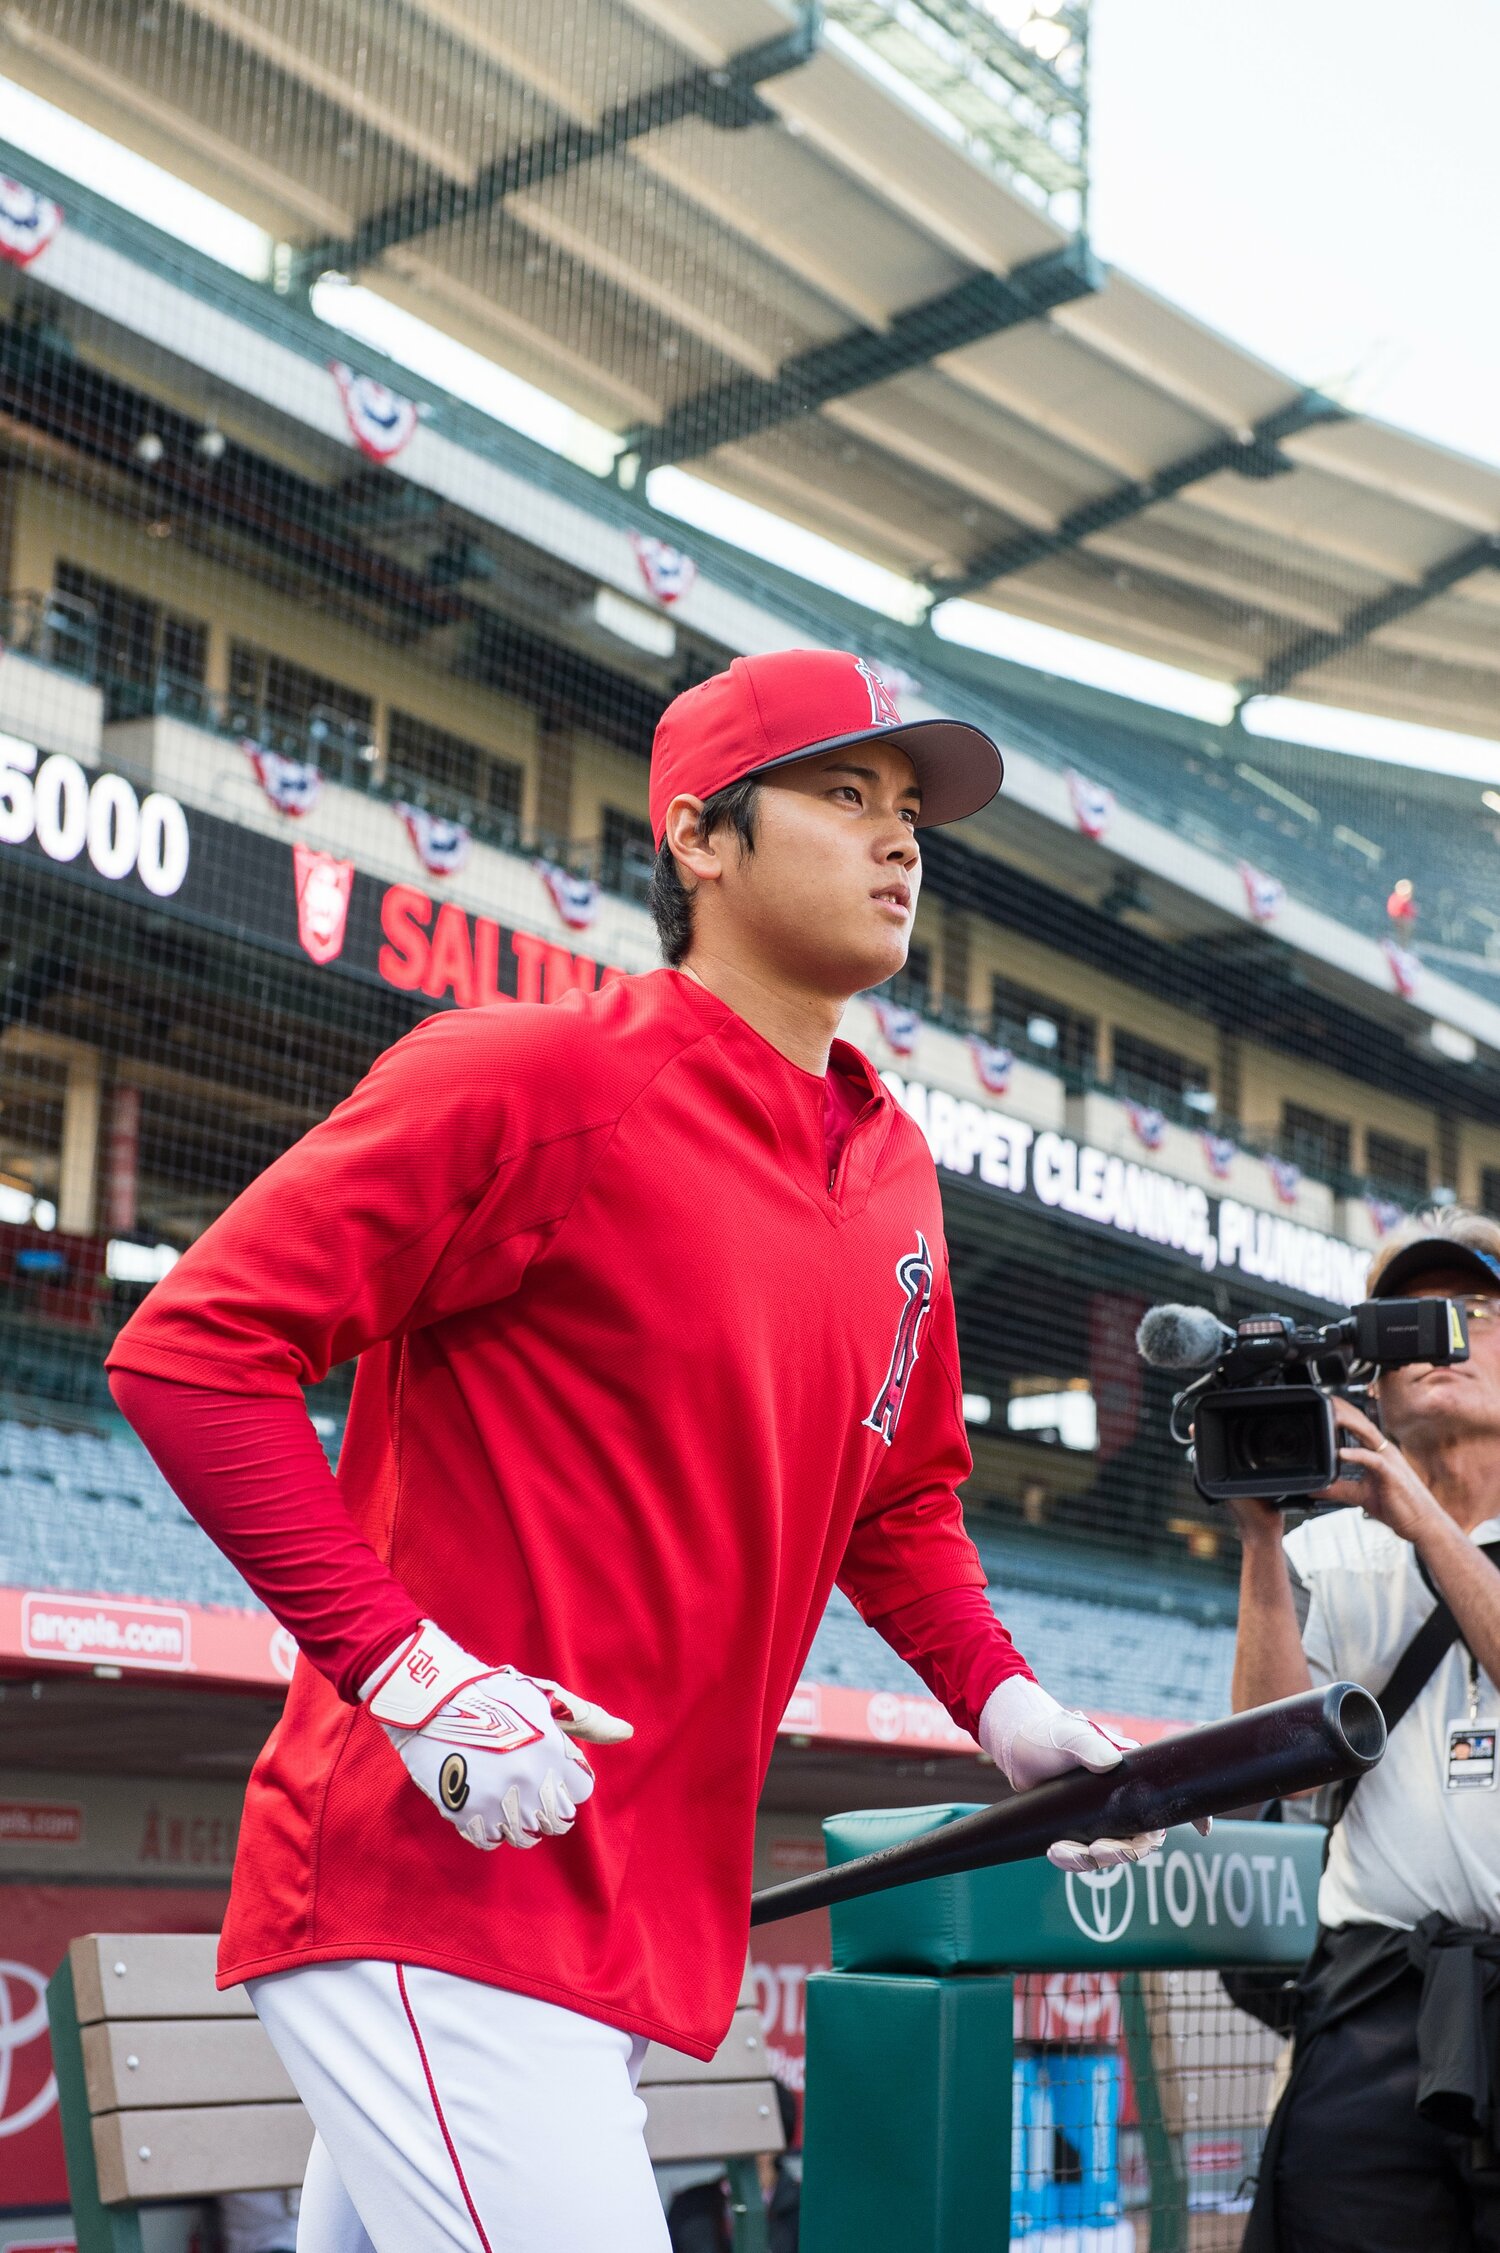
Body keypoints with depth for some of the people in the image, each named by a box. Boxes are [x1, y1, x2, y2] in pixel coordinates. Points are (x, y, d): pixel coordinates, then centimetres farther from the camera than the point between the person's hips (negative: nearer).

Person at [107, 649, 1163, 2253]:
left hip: (636, 1925, 8)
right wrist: (411, 1670, -20)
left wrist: (995, 1695, 9)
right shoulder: (538, 1076, -10)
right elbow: (190, 1348, -13)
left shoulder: (896, 1176, 15)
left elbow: (900, 1497, 27)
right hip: (430, 1887, -8)